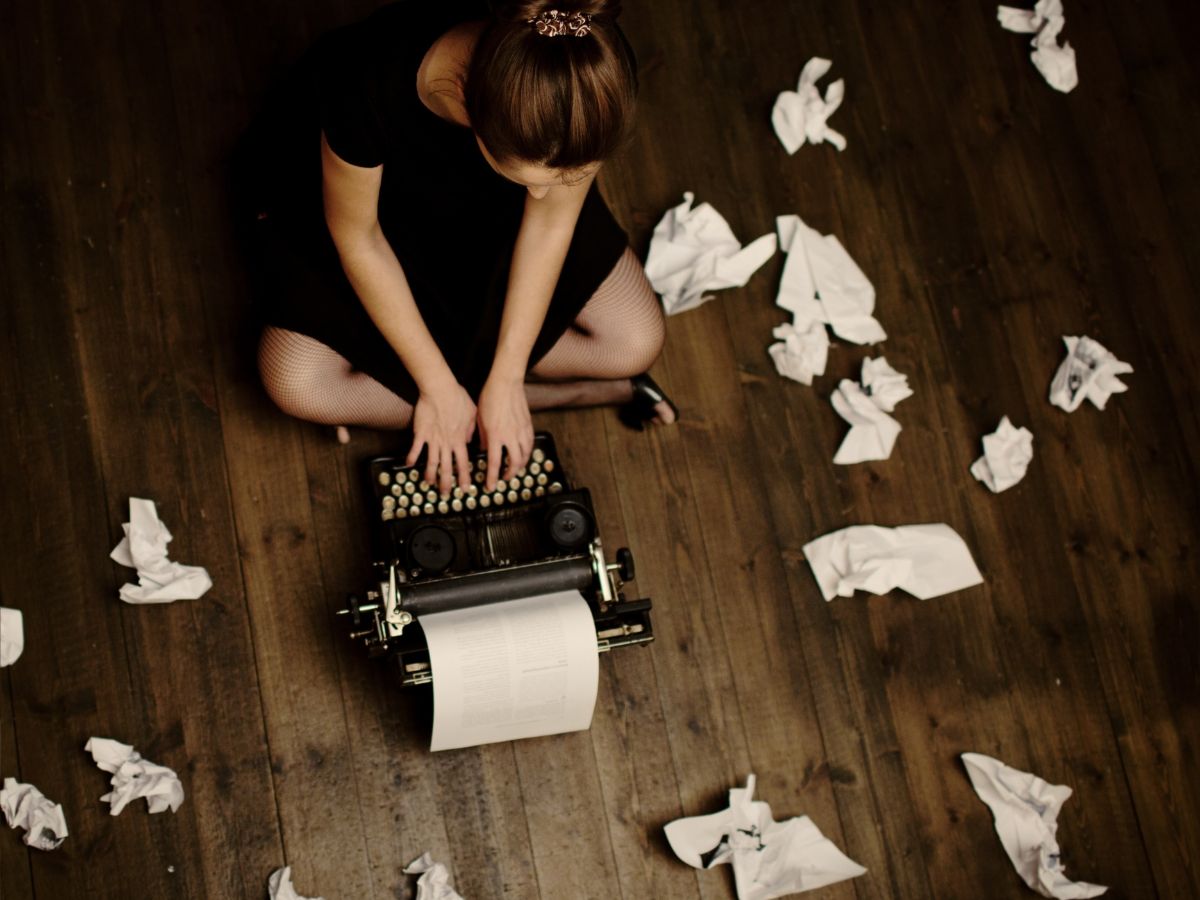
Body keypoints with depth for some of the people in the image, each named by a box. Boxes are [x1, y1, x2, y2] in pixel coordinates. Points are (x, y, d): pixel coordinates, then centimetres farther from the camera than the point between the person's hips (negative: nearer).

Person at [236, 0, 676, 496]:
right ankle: (578, 392, -10)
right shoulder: (371, 83, -43)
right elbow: (356, 236, -25)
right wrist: (438, 386, -20)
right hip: (368, 190, -1)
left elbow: (550, 220, -19)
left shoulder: (589, 79, -35)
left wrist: (506, 382, -18)